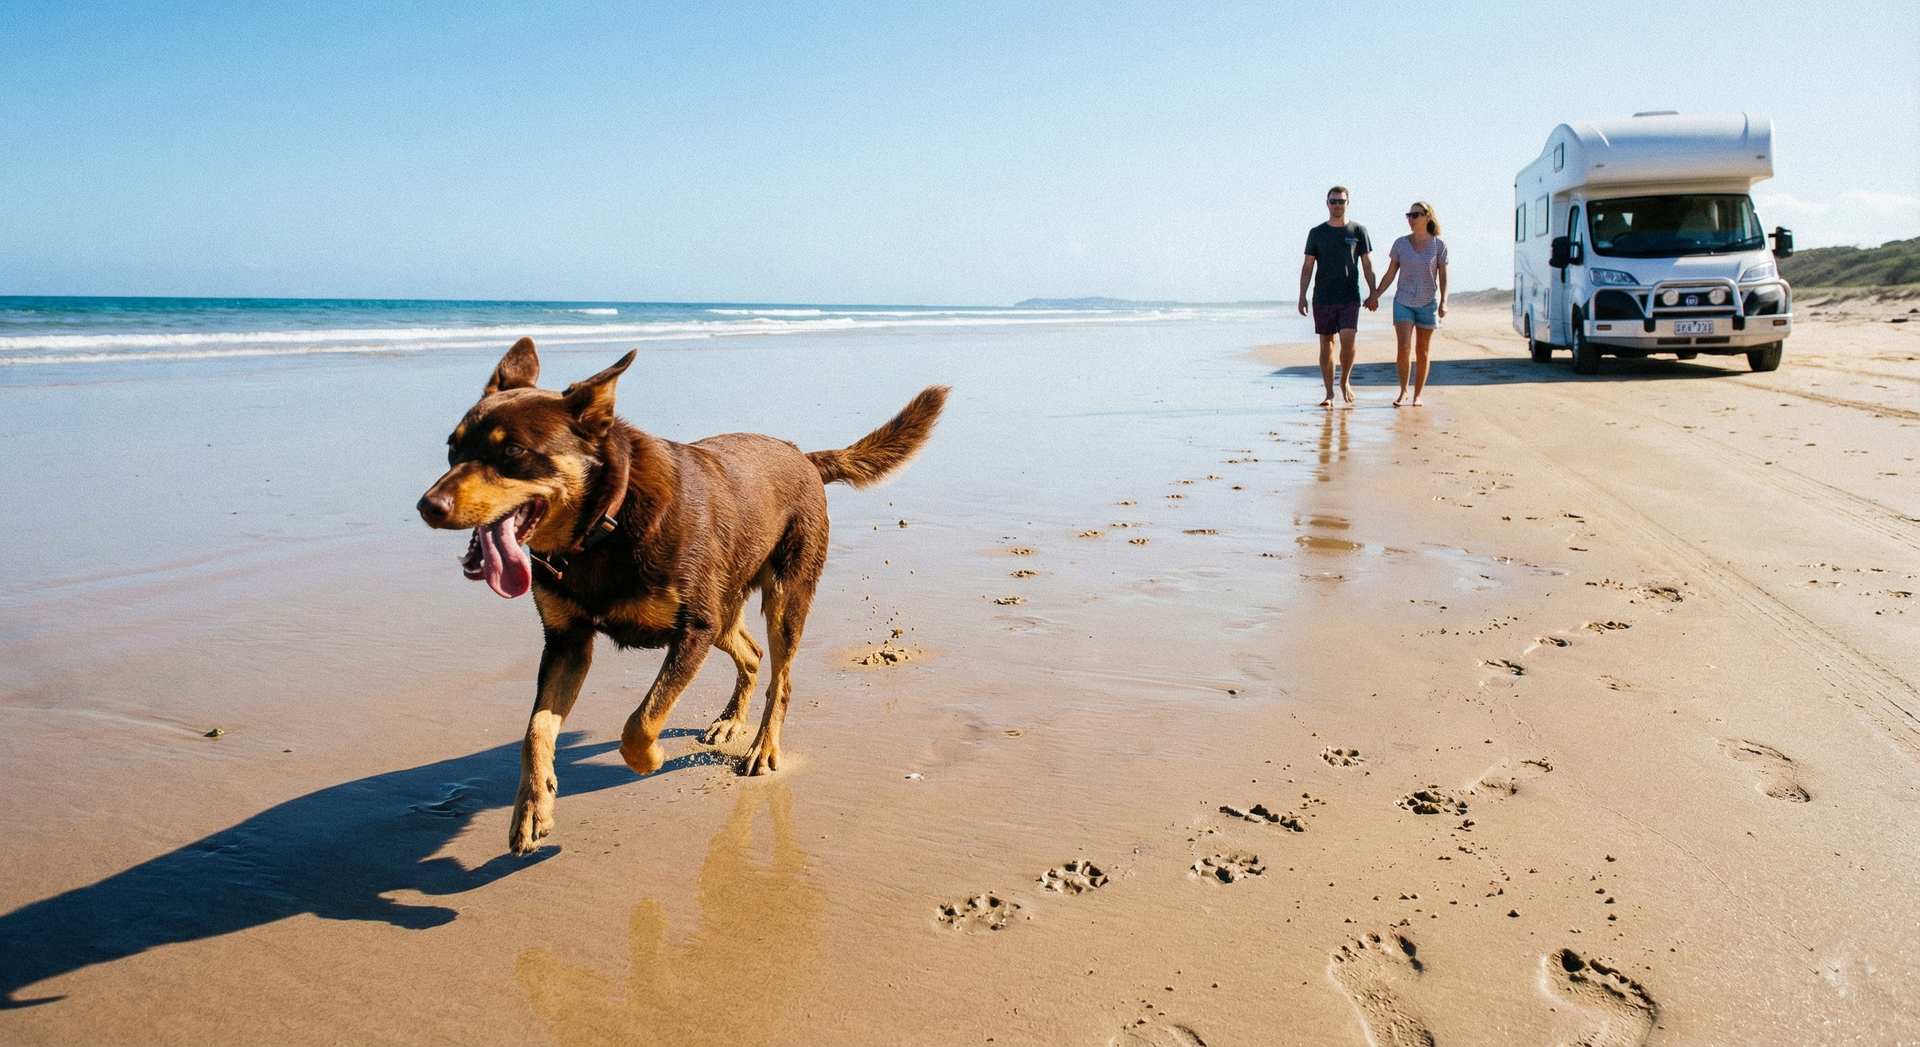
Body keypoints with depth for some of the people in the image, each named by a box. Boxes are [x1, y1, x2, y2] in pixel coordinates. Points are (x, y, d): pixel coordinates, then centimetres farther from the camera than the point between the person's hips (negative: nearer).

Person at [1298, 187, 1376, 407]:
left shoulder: (1358, 231, 6)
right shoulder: (1317, 233, 7)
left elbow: (1367, 264, 8)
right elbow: (1307, 266, 8)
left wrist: (1372, 293, 1)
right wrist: (1302, 296, 0)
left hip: (1350, 297, -1)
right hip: (1323, 297, 1)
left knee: (1347, 339, -15)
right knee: (1326, 344, 2)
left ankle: (1345, 381, 10)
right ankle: (1329, 393, 8)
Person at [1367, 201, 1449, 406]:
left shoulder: (1439, 245, -1)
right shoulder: (1400, 244, 1)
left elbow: (1443, 276, 1)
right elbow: (1390, 274, 7)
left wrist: (1443, 302, -8)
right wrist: (1375, 295, 2)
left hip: (1428, 303, 0)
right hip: (1403, 302, 0)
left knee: (1422, 352, 6)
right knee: (1403, 347, -12)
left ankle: (1417, 395, 13)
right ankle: (1403, 392, 2)